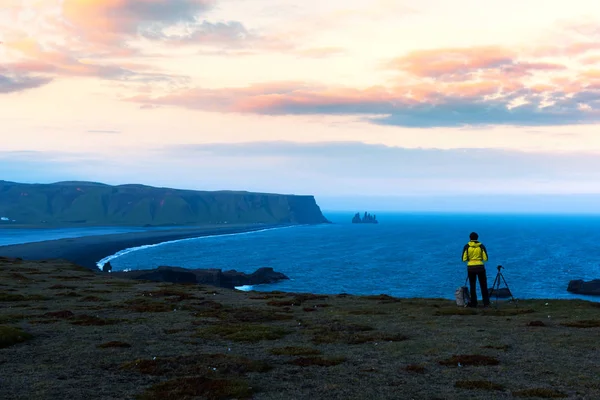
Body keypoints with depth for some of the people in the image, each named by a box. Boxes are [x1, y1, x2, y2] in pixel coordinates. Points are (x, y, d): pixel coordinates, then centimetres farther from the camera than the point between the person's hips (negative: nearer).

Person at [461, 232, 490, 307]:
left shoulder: (467, 246, -2)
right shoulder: (481, 246, -1)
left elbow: (464, 259, -4)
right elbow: (485, 258, -4)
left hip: (471, 267, 0)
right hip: (480, 267, 0)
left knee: (472, 286, 8)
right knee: (483, 285, 7)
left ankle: (473, 303, 8)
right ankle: (486, 302, 4)